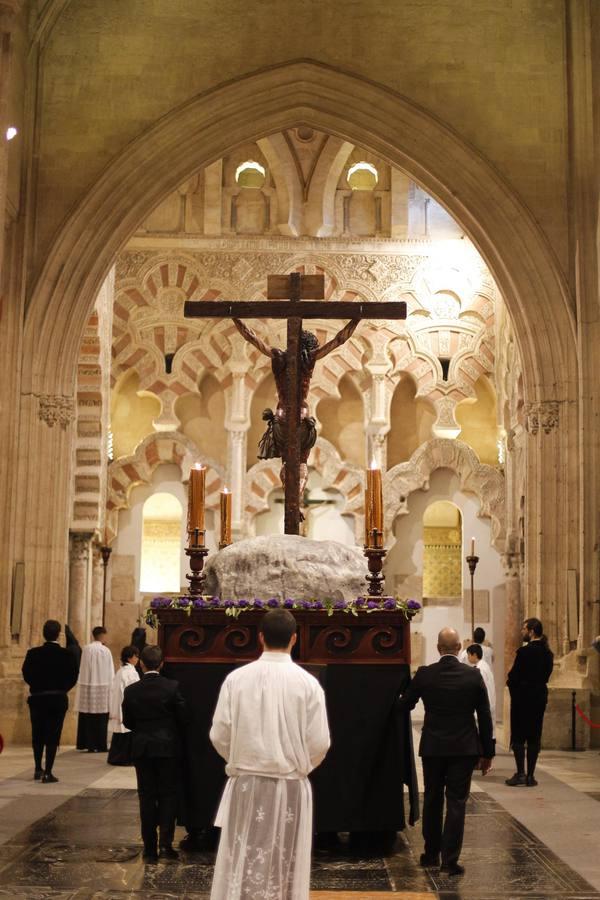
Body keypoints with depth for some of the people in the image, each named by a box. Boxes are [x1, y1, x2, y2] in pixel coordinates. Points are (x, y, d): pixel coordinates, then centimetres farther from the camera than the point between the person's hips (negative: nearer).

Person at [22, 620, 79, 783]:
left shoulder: (33, 653, -7)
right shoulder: (66, 655, -10)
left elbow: (26, 674, -5)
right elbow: (73, 677, -8)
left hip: (37, 698, 2)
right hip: (58, 699, -1)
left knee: (37, 734, 17)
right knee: (53, 736, 3)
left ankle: (38, 769, 24)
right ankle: (47, 773, 0)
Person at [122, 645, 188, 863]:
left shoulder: (131, 691, -6)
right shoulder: (172, 687, -10)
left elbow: (127, 722, 2)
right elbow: (183, 717, -5)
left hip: (142, 749, 1)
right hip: (168, 747, -1)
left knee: (147, 796, 8)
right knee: (168, 794, 8)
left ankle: (150, 848, 10)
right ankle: (166, 843, -3)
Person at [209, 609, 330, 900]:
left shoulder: (236, 678, -7)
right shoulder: (307, 682, -9)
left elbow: (219, 735, -4)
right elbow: (319, 743, -9)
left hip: (245, 785, 1)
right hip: (290, 787, 0)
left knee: (241, 864, 8)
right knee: (285, 869, 11)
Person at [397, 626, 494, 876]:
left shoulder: (424, 675, -7)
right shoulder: (473, 675, -6)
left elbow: (403, 705, 6)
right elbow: (485, 717, -3)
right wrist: (487, 752, 5)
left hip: (432, 747, 1)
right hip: (464, 748, -1)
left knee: (432, 800, 15)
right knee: (456, 803, 3)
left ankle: (431, 853, 25)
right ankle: (450, 859, 1)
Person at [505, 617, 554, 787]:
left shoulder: (524, 651, -17)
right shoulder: (548, 653, 6)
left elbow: (514, 676, -14)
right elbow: (546, 675, 10)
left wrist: (511, 683, 5)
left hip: (523, 697, -6)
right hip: (540, 696, 6)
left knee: (518, 737, 2)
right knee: (534, 737, 8)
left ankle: (521, 774, -1)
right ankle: (530, 776, 9)